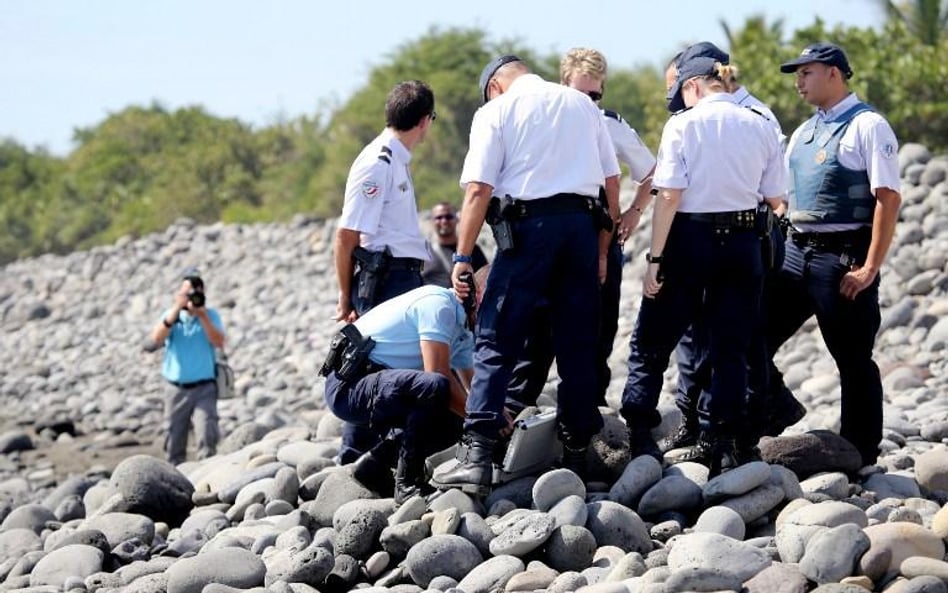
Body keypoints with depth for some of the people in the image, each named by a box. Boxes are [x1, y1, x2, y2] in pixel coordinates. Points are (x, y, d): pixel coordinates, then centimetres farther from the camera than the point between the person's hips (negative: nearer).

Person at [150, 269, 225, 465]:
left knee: (207, 437, -17)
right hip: (176, 389, 2)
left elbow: (219, 342, -11)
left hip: (204, 388, -2)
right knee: (173, 443, 6)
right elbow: (157, 338, -11)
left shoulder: (211, 315, 4)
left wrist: (202, 315, -18)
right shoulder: (171, 314, 6)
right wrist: (176, 309, -18)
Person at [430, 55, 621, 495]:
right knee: (577, 346, 10)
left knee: (496, 342, -4)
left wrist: (463, 256, -5)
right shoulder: (582, 104, 18)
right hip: (582, 223, 4)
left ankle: (477, 455, -13)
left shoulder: (496, 111, 5)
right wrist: (602, 249, 19)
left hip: (527, 226, -4)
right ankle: (576, 453, 13)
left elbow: (478, 190, -5)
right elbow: (612, 182, 15)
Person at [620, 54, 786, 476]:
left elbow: (669, 196, -12)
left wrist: (655, 257, -10)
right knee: (730, 349, 9)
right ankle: (723, 446, 7)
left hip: (690, 239, -3)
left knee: (650, 344, 9)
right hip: (743, 242, 3)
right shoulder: (760, 127, 4)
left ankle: (640, 438, 8)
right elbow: (775, 200, 7)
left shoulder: (683, 125, -7)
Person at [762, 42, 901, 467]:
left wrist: (870, 269, -20)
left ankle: (860, 459, 9)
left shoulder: (867, 126, -9)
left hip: (843, 258, -8)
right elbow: (779, 194, 22)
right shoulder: (803, 133, 16)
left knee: (853, 361, 1)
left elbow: (889, 199, -15)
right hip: (796, 253, 8)